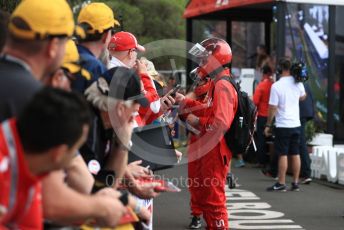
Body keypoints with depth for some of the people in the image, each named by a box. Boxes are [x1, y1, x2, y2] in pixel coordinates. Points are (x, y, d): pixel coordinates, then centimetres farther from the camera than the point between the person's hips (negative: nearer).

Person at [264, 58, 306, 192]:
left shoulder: (276, 86, -14)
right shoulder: (298, 83, 2)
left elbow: (272, 108, -13)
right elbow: (303, 97, 23)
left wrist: (268, 125, -5)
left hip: (283, 125, -5)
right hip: (296, 124, 5)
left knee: (283, 155, -1)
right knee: (295, 154, 9)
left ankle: (281, 183, 2)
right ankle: (295, 183, 13)